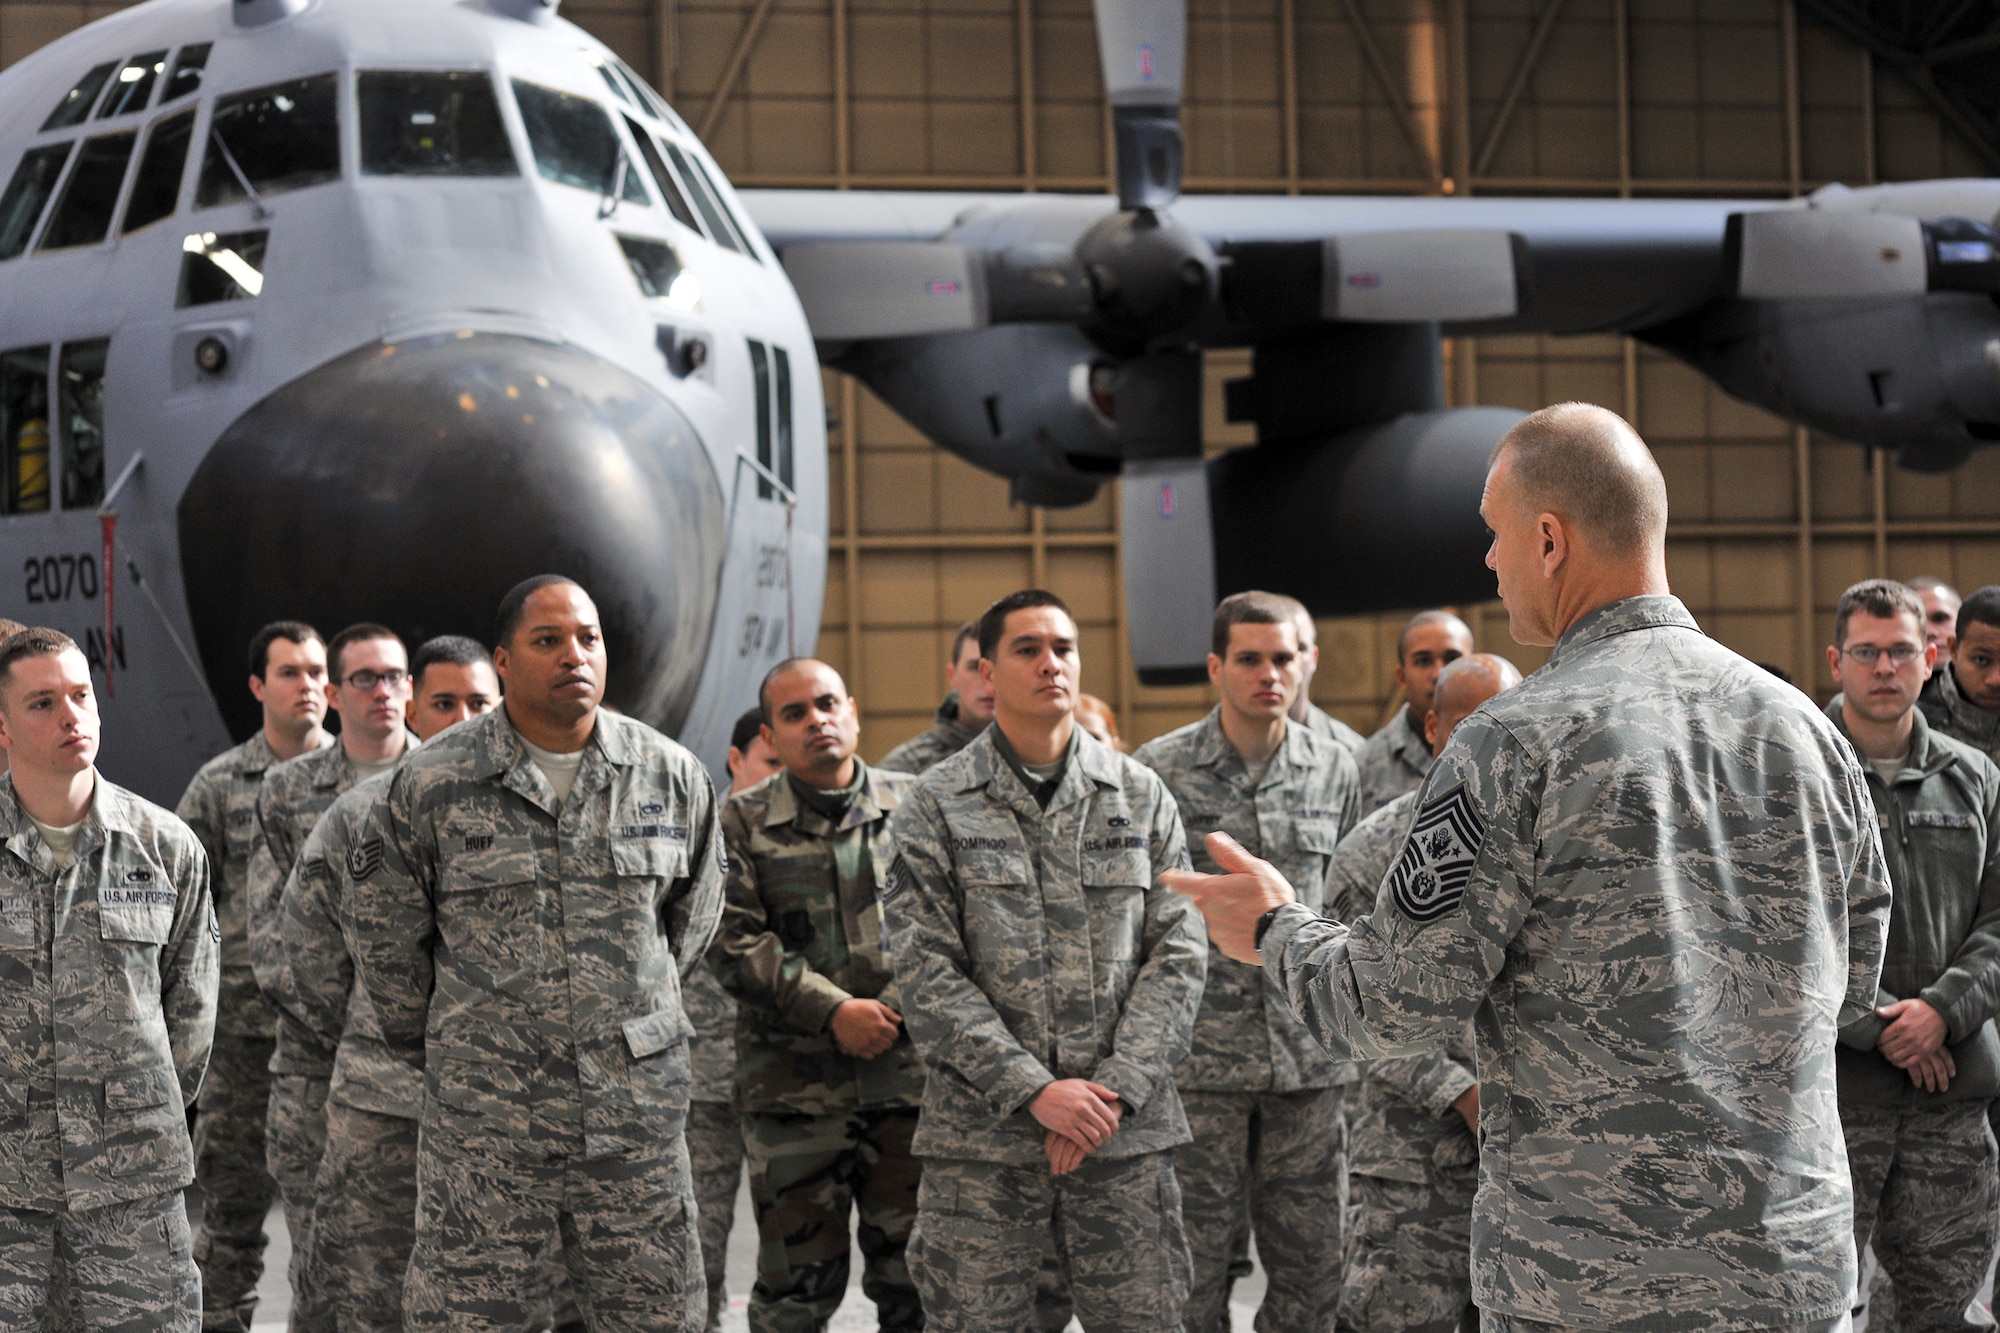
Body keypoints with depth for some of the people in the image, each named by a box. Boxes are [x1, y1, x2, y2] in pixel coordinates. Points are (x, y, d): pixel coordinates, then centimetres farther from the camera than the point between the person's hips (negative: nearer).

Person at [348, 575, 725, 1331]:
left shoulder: (672, 777, 4)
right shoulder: (431, 784, -2)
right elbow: (386, 942, 7)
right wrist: (433, 1053, 14)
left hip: (639, 1119, 2)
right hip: (484, 1120, -2)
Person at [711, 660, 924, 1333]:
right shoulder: (743, 822, 5)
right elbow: (734, 942, -4)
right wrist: (833, 1010, -12)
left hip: (909, 1070, 1)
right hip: (794, 1082, -1)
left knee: (916, 1277, 4)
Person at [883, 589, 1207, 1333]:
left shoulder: (1141, 797, 10)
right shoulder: (936, 807, 3)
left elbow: (1178, 952, 4)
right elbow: (925, 971, -4)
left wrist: (1116, 1090, -8)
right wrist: (1033, 1091, -12)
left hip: (1126, 1133, 2)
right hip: (979, 1138, -1)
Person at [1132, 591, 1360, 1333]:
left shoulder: (1336, 772, 8)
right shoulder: (1159, 771, -3)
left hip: (1309, 1056, 3)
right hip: (1197, 1057, -3)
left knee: (1313, 1270, 7)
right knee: (1195, 1266, 3)